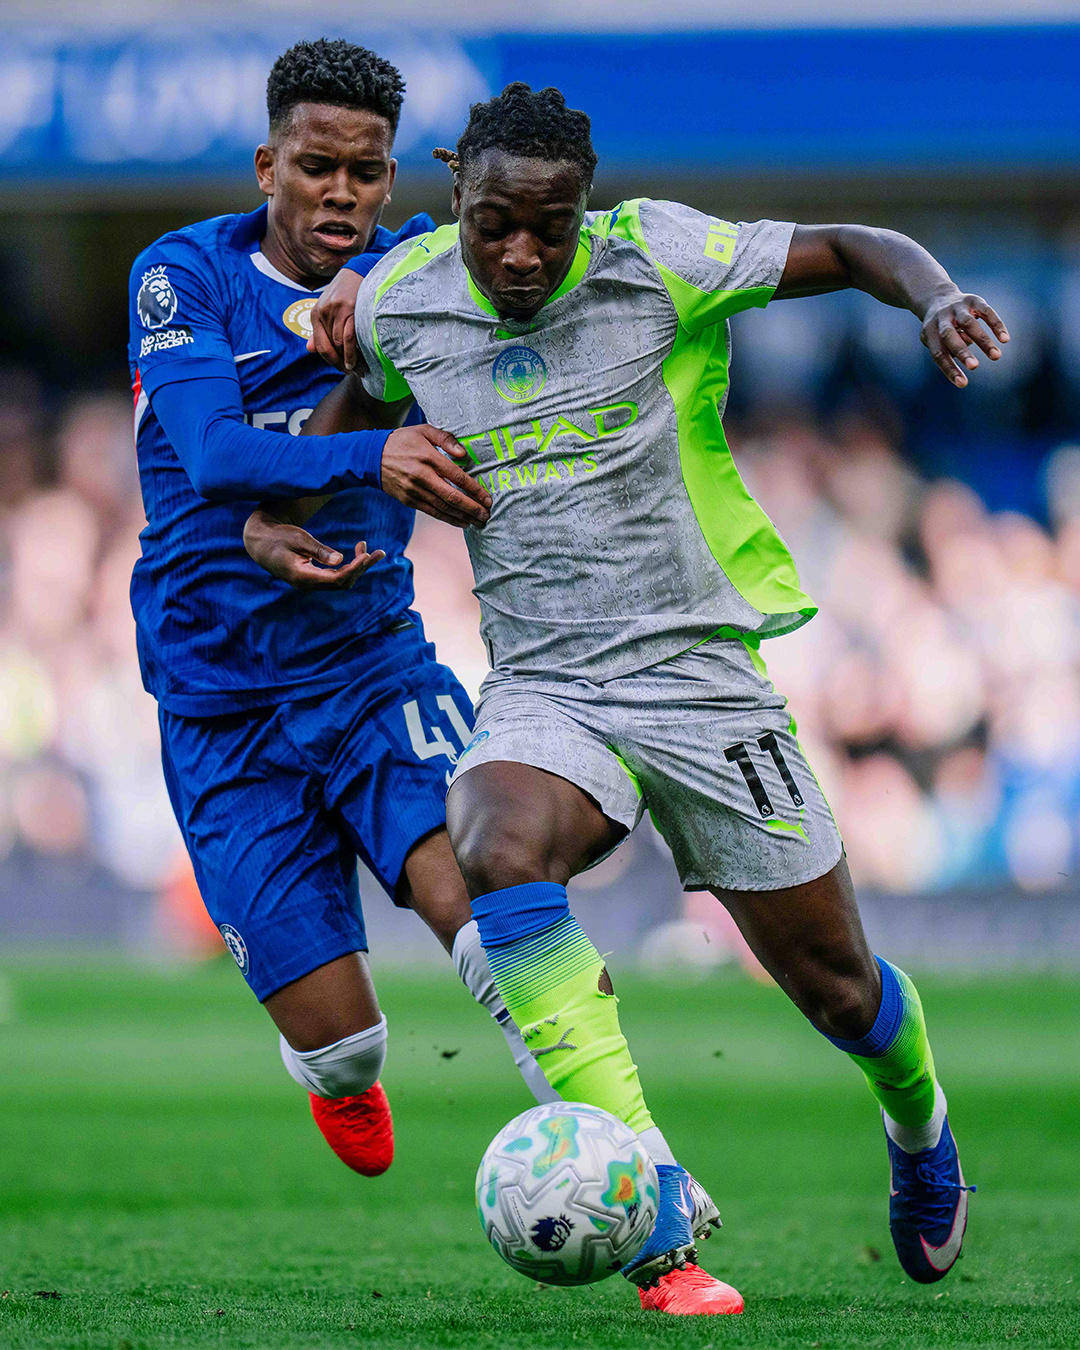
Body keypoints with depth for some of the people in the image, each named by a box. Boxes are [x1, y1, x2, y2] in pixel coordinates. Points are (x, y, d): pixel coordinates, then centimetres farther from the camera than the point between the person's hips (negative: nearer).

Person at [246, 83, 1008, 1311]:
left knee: (833, 984, 6)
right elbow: (363, 398, 23)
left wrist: (939, 301, -23)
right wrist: (276, 504, 7)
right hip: (539, 692, 2)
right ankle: (646, 1195, -36)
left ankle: (917, 1126, 43)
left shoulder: (657, 257, -10)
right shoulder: (398, 304, 0)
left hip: (697, 669, -2)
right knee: (494, 855, -34)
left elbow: (850, 249, -3)